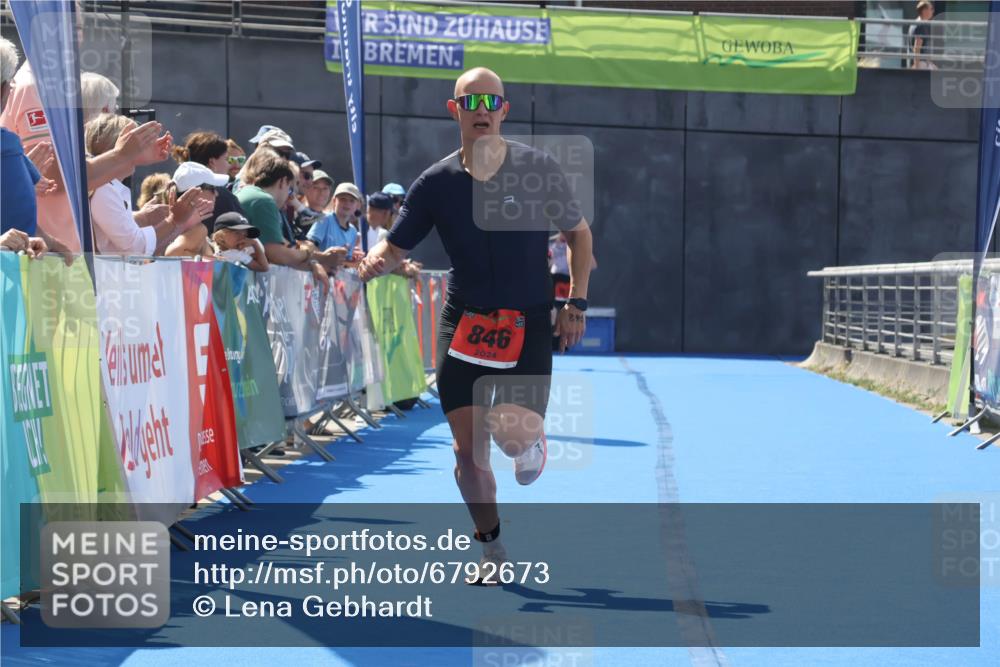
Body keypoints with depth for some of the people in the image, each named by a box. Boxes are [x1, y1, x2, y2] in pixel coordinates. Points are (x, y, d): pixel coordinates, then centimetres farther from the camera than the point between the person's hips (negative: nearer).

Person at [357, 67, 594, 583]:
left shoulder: (537, 169, -5)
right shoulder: (436, 183, -3)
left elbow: (578, 233, 7)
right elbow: (395, 247, -1)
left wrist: (576, 302, 0)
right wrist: (375, 262, -24)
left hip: (528, 322, -2)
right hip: (464, 322, 2)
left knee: (513, 434, -19)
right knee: (467, 448, 0)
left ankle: (531, 439, 21)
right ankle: (491, 547, 21)